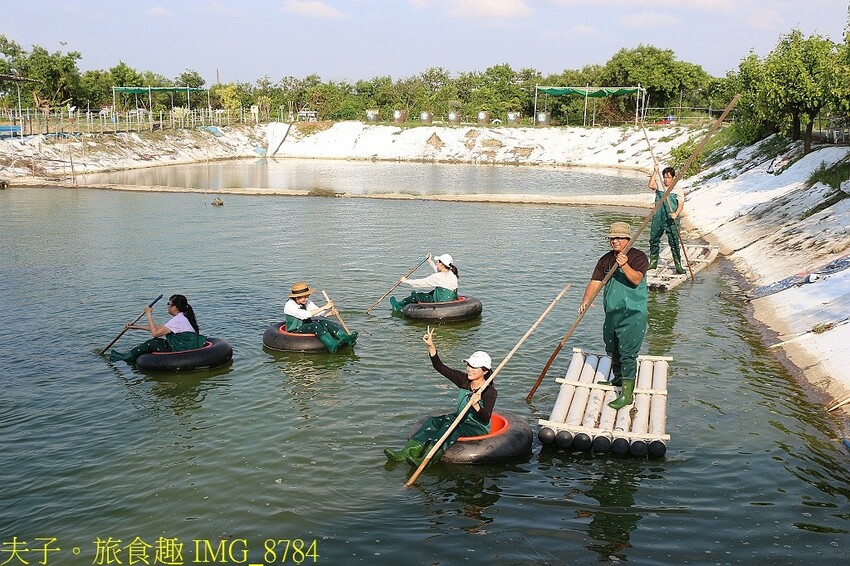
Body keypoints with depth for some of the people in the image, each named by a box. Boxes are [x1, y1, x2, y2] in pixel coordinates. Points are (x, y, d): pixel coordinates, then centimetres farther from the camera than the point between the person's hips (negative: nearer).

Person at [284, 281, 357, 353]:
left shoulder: (307, 302, 3)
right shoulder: (289, 306, -18)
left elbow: (318, 313, -6)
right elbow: (306, 315, -30)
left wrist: (330, 312, -28)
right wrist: (325, 307, -31)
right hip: (295, 331, -6)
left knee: (323, 322, -22)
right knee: (315, 326, -33)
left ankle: (347, 339, -34)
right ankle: (333, 346, -52)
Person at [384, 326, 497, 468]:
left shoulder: (490, 392, -15)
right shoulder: (464, 380, 1)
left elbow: (486, 418, -25)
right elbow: (440, 367, -3)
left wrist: (476, 405, -44)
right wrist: (431, 346, -14)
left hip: (478, 428, -7)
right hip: (459, 419, 7)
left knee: (452, 427, -34)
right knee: (433, 421, -18)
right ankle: (406, 453, -33)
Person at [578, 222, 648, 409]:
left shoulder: (638, 257, -8)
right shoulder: (605, 260, 8)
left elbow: (636, 279, -23)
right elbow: (595, 282, -1)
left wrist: (624, 265, -39)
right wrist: (586, 301, -18)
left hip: (633, 314, -7)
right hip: (612, 313, 7)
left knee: (628, 352, -9)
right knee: (612, 350, 20)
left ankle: (627, 393, -5)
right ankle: (618, 379, 41)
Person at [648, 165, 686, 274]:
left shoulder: (678, 190, 6)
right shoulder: (659, 187, 11)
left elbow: (681, 204, -4)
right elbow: (651, 185, -10)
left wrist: (676, 213, -22)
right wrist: (655, 172, -8)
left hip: (671, 220, -3)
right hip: (658, 219, 3)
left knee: (674, 242, -4)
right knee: (654, 240, 8)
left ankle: (678, 265, 1)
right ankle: (653, 262, 21)